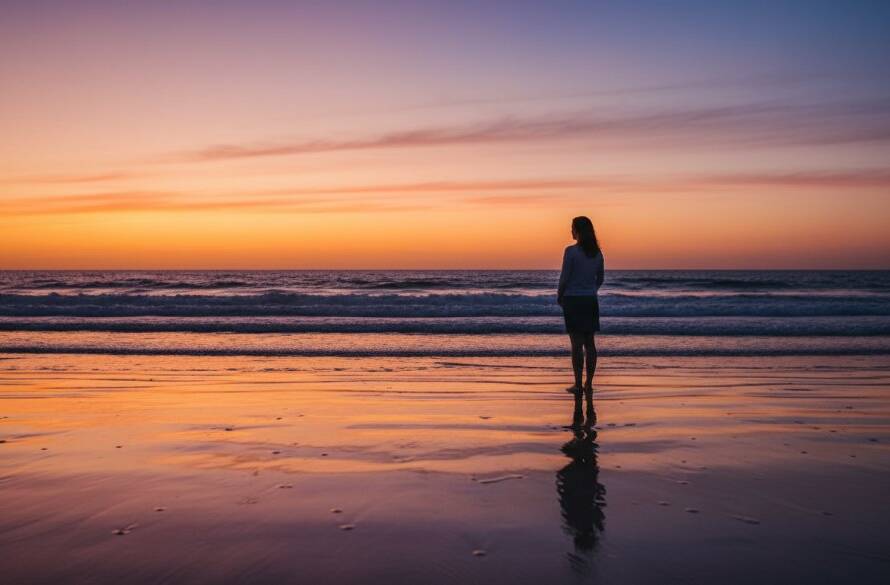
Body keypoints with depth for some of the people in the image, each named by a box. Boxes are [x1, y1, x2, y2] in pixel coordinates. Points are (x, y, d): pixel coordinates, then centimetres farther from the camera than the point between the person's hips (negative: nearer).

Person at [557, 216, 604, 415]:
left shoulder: (571, 251, -13)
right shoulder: (597, 252, 6)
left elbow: (565, 277, -11)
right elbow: (600, 278, 14)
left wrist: (559, 296, 4)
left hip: (573, 300, -5)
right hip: (591, 301, 6)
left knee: (577, 343, -2)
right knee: (590, 342, 8)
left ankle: (578, 384, 2)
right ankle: (589, 384, 13)